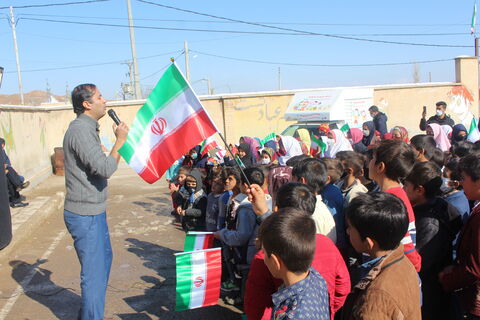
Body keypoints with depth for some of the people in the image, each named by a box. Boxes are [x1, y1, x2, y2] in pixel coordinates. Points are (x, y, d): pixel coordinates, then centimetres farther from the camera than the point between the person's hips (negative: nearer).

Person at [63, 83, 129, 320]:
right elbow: (105, 169, -27)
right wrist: (119, 141, -16)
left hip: (92, 211, 11)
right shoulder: (80, 130, -20)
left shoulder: (87, 128, 12)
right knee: (94, 272, -1)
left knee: (103, 259, 24)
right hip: (85, 215, -11)